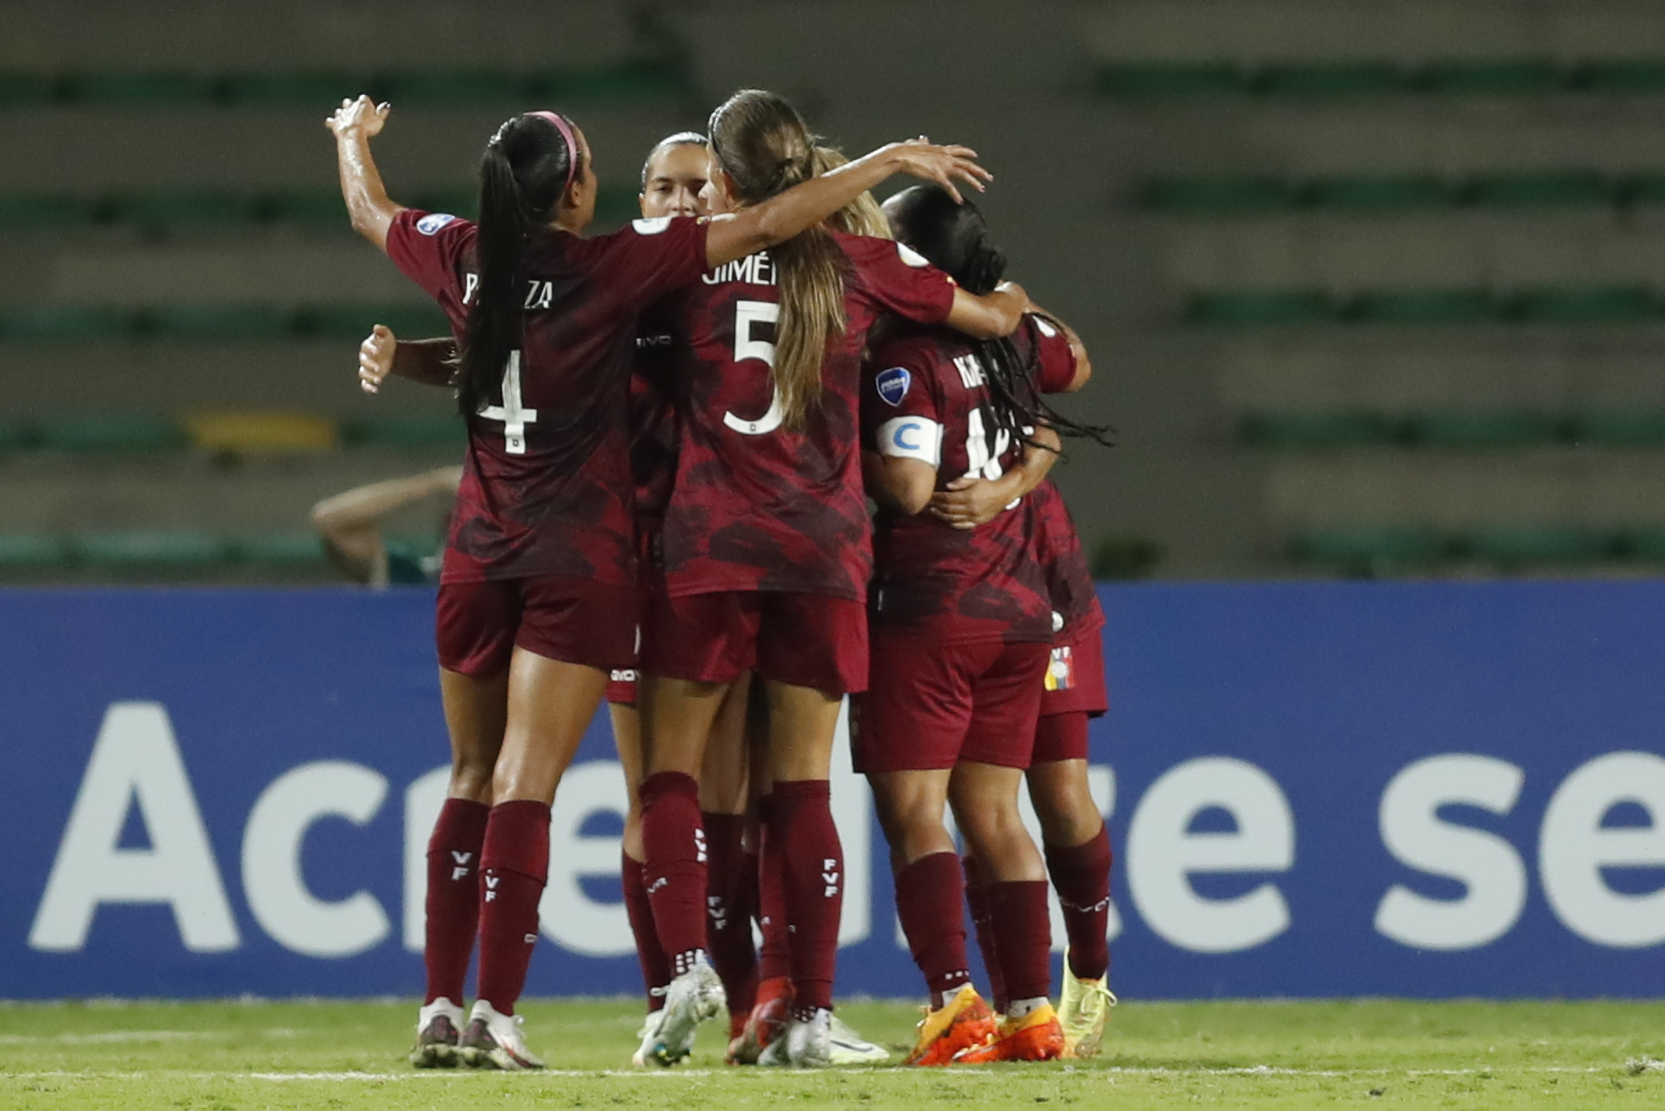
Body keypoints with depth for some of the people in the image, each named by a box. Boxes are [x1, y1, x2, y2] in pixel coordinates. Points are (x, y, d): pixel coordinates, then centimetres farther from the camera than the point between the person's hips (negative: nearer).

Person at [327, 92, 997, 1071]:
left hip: (481, 550, 4)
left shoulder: (463, 259, 3)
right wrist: (892, 162, -3)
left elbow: (370, 211, 24)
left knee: (474, 779, 13)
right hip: (582, 559, -4)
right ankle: (496, 1016, -13)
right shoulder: (611, 266, -10)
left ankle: (441, 1008, 9)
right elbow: (763, 228, -11)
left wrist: (355, 136, 45)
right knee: (525, 784, -8)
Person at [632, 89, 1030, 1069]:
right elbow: (994, 316, 17)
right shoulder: (858, 263, 6)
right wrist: (1009, 302, 40)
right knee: (804, 786, 4)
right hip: (827, 549, 2)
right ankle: (814, 1013, -2)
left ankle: (689, 961, -13)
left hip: (709, 546, -2)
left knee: (672, 769, 7)